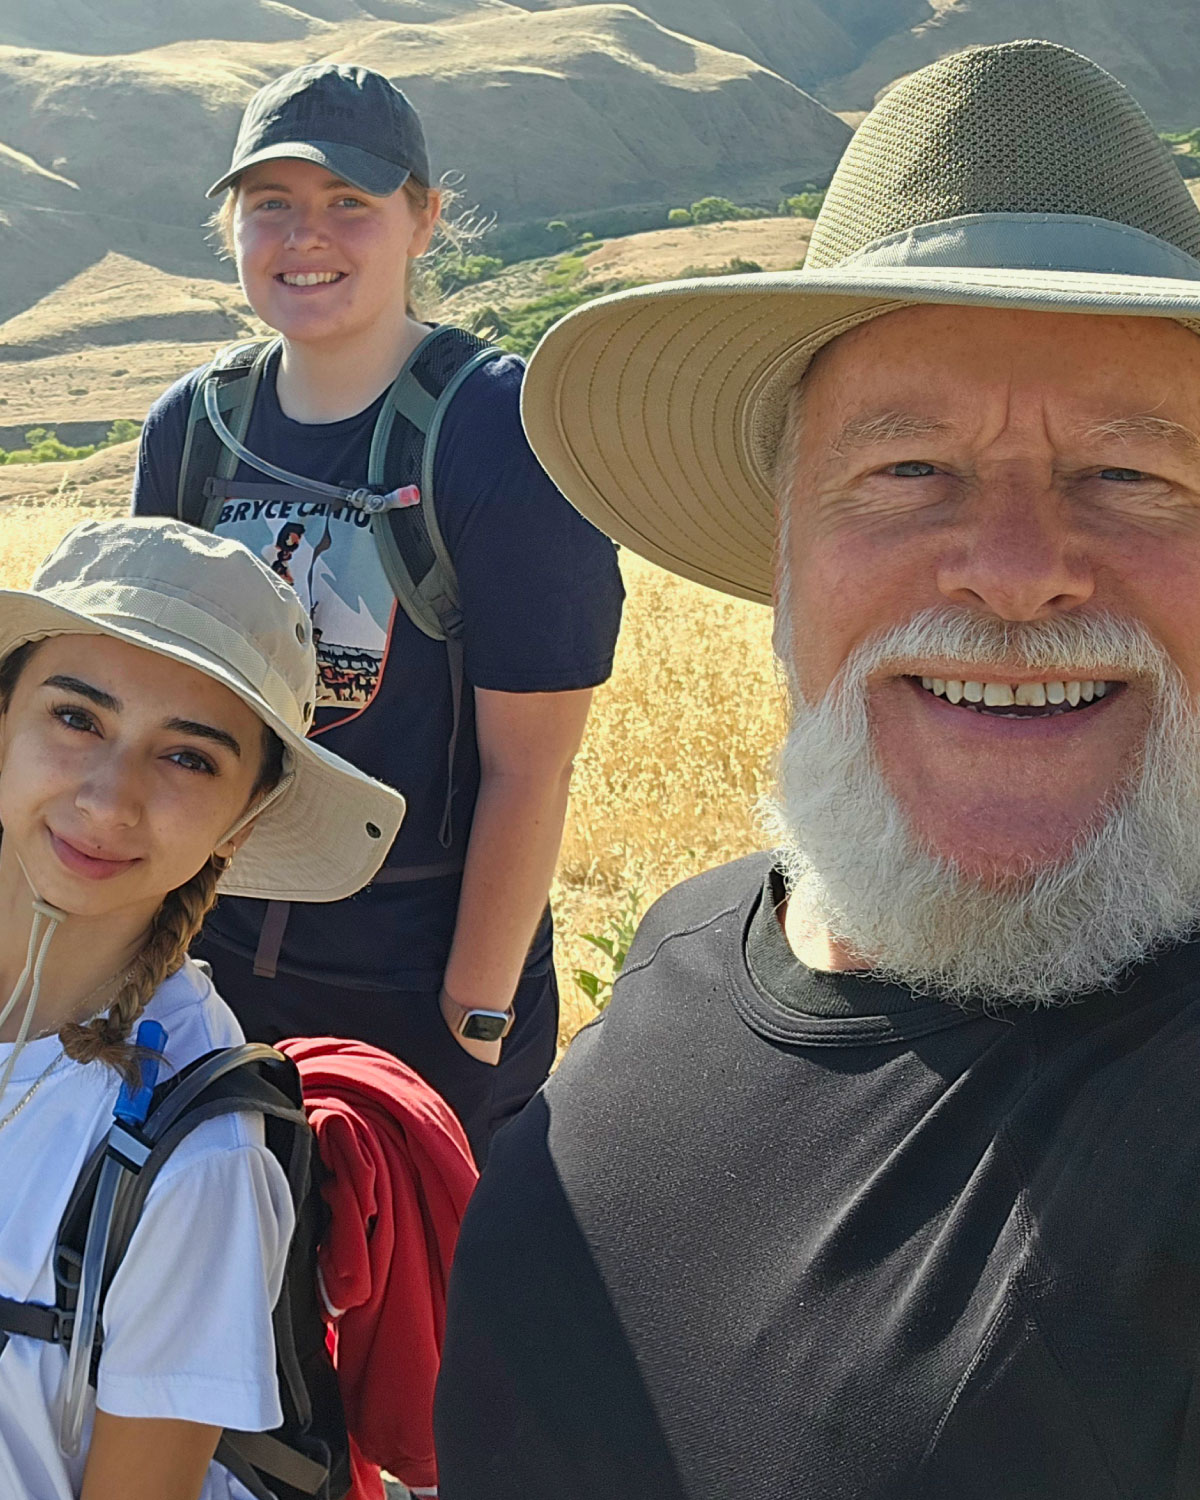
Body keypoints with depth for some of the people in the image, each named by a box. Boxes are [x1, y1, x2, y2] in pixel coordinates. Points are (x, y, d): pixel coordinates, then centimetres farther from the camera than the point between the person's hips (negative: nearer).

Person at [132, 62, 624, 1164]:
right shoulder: (189, 429, 1)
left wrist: (475, 1016, -15)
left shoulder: (507, 433, -16)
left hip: (426, 995, -5)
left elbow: (528, 769, -17)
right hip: (214, 968, 5)